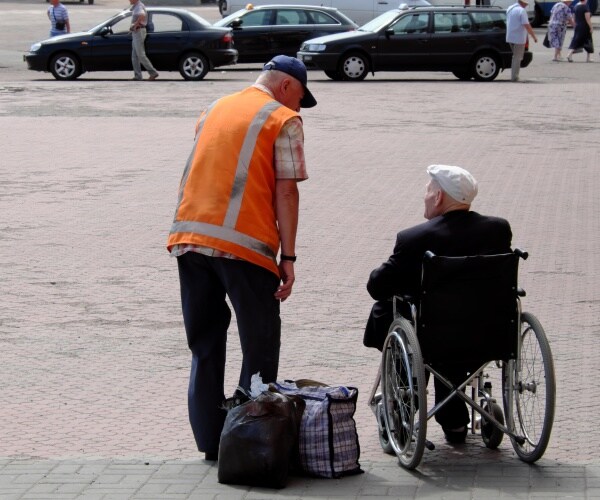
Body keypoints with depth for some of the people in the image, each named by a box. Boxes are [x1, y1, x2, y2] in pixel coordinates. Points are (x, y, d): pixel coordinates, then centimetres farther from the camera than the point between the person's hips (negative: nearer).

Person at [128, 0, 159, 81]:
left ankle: (153, 72, -7)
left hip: (139, 31, -10)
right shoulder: (135, 6, 16)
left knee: (141, 55, -9)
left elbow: (142, 16, -37)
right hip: (136, 33, 10)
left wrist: (135, 25, -24)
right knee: (135, 56, 8)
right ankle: (137, 76, 8)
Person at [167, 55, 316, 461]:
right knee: (260, 347, 5)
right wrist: (288, 256, -7)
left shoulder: (215, 109, 20)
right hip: (243, 244, -6)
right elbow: (285, 191, -7)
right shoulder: (284, 120, 0)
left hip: (188, 237, 6)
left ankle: (210, 441, 14)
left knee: (205, 344, 13)